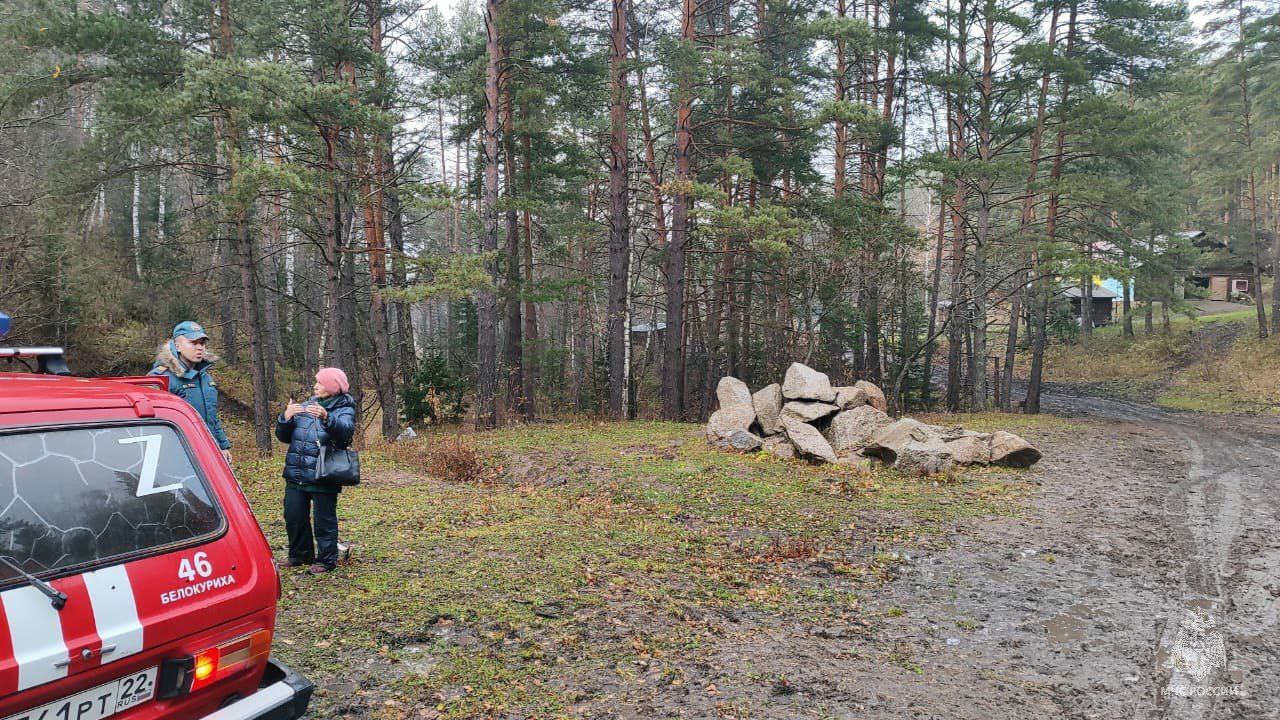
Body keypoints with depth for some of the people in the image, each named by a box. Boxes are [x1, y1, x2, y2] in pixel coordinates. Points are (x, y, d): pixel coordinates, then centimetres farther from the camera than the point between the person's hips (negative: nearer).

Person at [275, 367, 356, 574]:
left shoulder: (344, 410, -3)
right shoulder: (304, 407, 12)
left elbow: (345, 431, -25)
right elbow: (284, 437, 11)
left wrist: (326, 418, -44)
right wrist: (286, 418, -10)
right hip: (296, 475, 6)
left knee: (324, 519, 0)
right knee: (294, 516, 13)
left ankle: (326, 559, 13)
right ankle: (299, 555, 30)